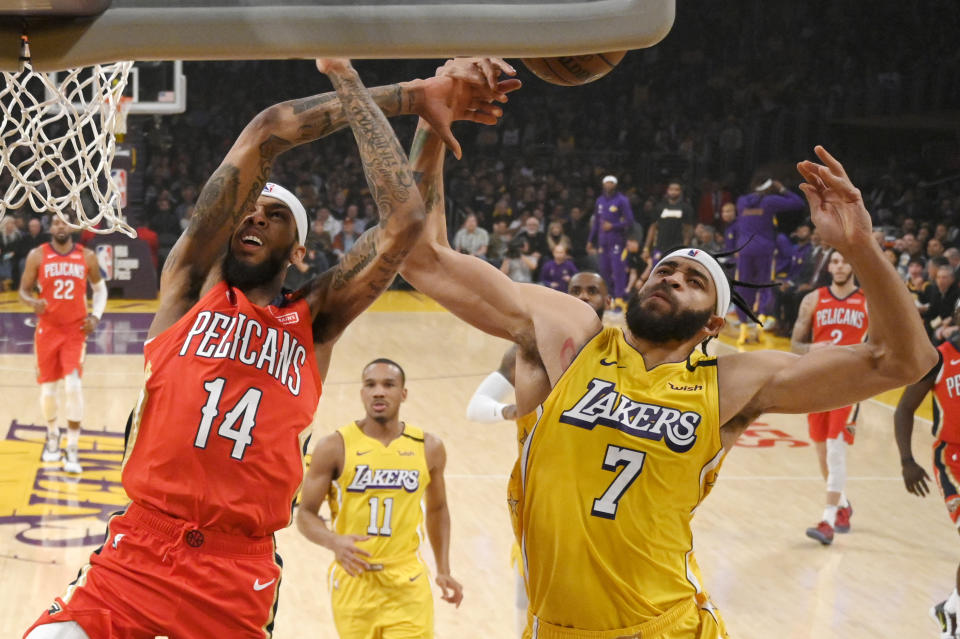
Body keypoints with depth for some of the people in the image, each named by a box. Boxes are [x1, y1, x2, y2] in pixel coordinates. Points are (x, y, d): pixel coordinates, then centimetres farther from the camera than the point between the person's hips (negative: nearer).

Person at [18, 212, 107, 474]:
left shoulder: (87, 256, 0)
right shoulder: (37, 256, -3)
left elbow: (100, 288, 14)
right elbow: (24, 290, 3)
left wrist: (96, 316, -1)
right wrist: (33, 302, -20)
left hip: (76, 330, -1)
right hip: (47, 329, 1)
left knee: (73, 385, -13)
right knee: (47, 387, 8)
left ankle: (72, 449, -7)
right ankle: (52, 435, 36)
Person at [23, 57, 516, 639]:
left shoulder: (315, 321, 11)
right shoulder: (193, 279, 8)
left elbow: (404, 221, -2)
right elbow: (264, 135, 0)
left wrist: (350, 86, 3)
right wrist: (407, 97, 3)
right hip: (141, 548, -1)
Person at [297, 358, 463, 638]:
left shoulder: (428, 448, 1)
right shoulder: (334, 447, -7)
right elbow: (306, 513, -4)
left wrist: (443, 569, 12)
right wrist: (334, 542, -24)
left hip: (407, 583, 1)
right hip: (353, 580, -1)